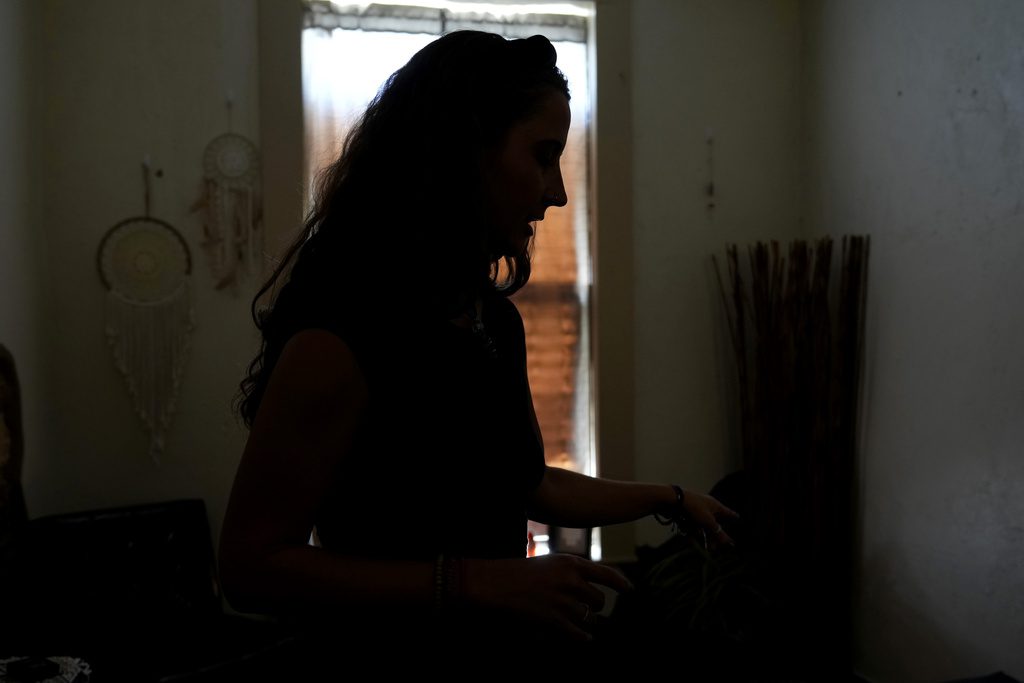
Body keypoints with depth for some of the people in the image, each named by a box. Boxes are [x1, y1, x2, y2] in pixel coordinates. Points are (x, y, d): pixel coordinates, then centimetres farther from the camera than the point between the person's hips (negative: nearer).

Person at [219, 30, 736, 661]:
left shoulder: (497, 319, 1)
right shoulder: (339, 336, -24)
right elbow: (251, 567, -23)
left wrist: (671, 499, 17)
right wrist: (476, 582, -29)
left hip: (504, 629, 8)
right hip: (392, 629, -8)